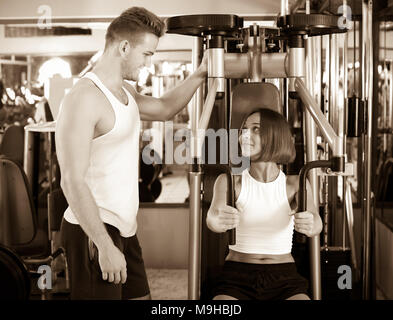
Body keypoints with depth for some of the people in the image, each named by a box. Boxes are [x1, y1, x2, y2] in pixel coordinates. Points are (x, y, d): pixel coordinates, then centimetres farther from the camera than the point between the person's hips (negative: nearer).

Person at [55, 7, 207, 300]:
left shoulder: (124, 91, 13)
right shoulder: (85, 97, -17)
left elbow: (164, 109, 32)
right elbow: (73, 181, -22)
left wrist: (199, 75, 19)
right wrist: (105, 246, -25)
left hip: (124, 229, 9)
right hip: (94, 232, -9)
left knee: (139, 295, 14)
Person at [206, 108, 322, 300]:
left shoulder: (295, 184, 1)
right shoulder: (229, 181, -1)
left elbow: (315, 224, -18)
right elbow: (212, 216, -21)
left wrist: (309, 224, -43)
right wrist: (219, 220, -46)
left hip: (283, 280, 1)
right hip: (236, 278, -1)